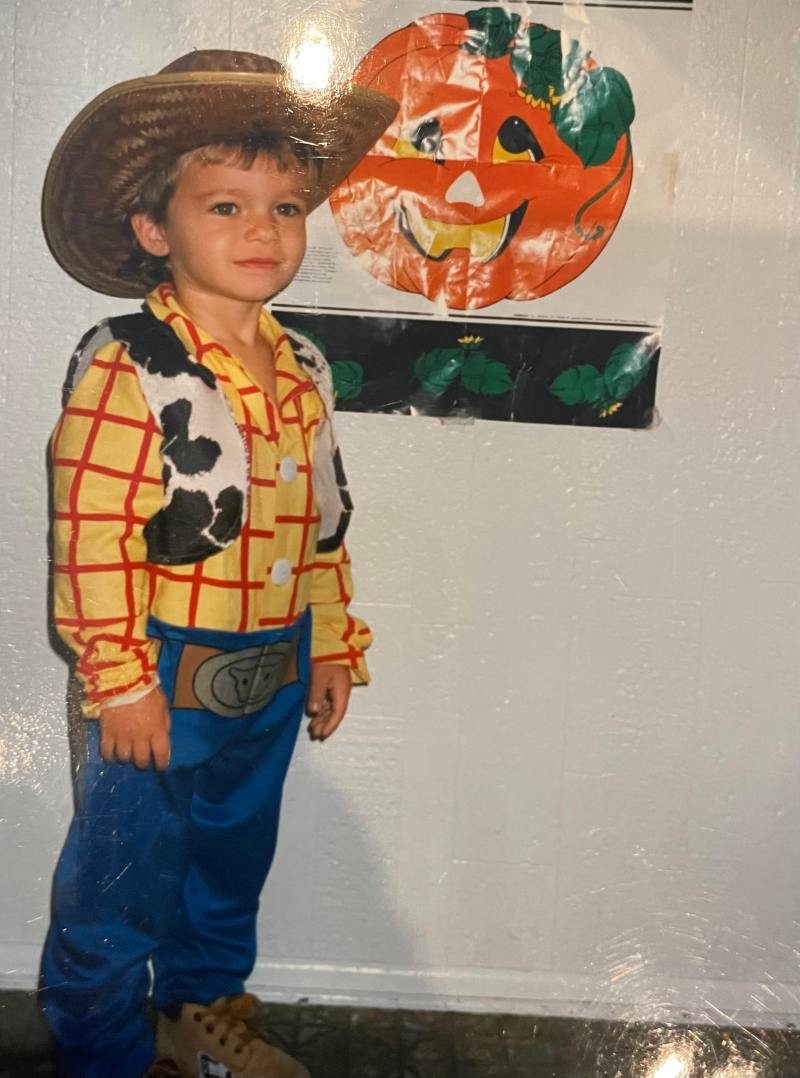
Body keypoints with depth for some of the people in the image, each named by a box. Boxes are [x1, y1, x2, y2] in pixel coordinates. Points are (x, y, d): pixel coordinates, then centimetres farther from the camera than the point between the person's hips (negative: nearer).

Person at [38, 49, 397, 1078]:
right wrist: (120, 681, -18)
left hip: (271, 681, 7)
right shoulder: (125, 368, -18)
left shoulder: (303, 372, 4)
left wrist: (333, 644, 13)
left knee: (233, 863, 24)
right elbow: (92, 539, -19)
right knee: (122, 884, 10)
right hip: (162, 683, -6)